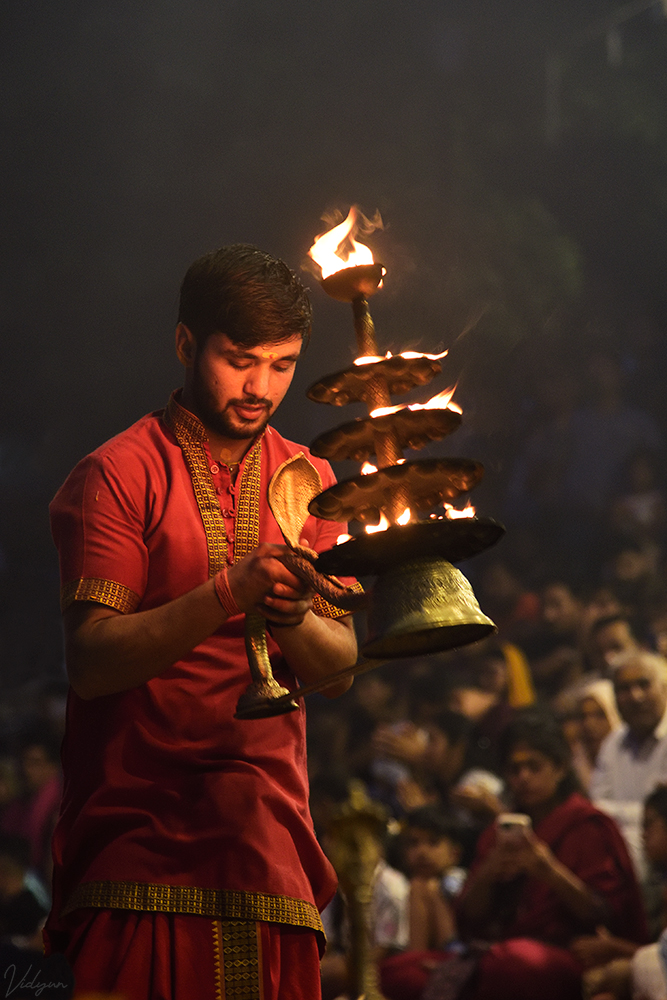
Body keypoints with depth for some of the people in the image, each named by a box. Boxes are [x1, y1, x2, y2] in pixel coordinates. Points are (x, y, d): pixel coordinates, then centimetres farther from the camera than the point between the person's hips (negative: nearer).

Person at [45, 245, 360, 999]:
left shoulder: (307, 478, 12)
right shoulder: (117, 475, -4)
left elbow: (339, 669, 7)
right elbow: (90, 661, -14)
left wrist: (294, 616, -16)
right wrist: (229, 594, -25)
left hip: (269, 835, 4)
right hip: (135, 843, -4)